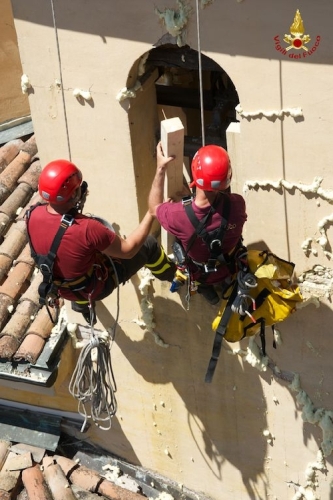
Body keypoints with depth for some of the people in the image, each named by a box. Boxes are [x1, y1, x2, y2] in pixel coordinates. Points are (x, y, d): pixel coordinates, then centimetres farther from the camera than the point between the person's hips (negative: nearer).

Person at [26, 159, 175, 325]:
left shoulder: (33, 214, -22)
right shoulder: (85, 229, -39)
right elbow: (128, 249, -23)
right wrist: (152, 214, -16)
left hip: (62, 288, 6)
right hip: (95, 287, -5)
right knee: (148, 244, 9)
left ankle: (82, 305, 64)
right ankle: (174, 276, 42)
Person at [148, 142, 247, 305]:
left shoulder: (178, 215, -40)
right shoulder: (237, 205, -35)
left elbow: (154, 208, -14)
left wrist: (160, 169, -12)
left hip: (198, 276, -1)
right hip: (230, 270, 1)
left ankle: (205, 288, 29)